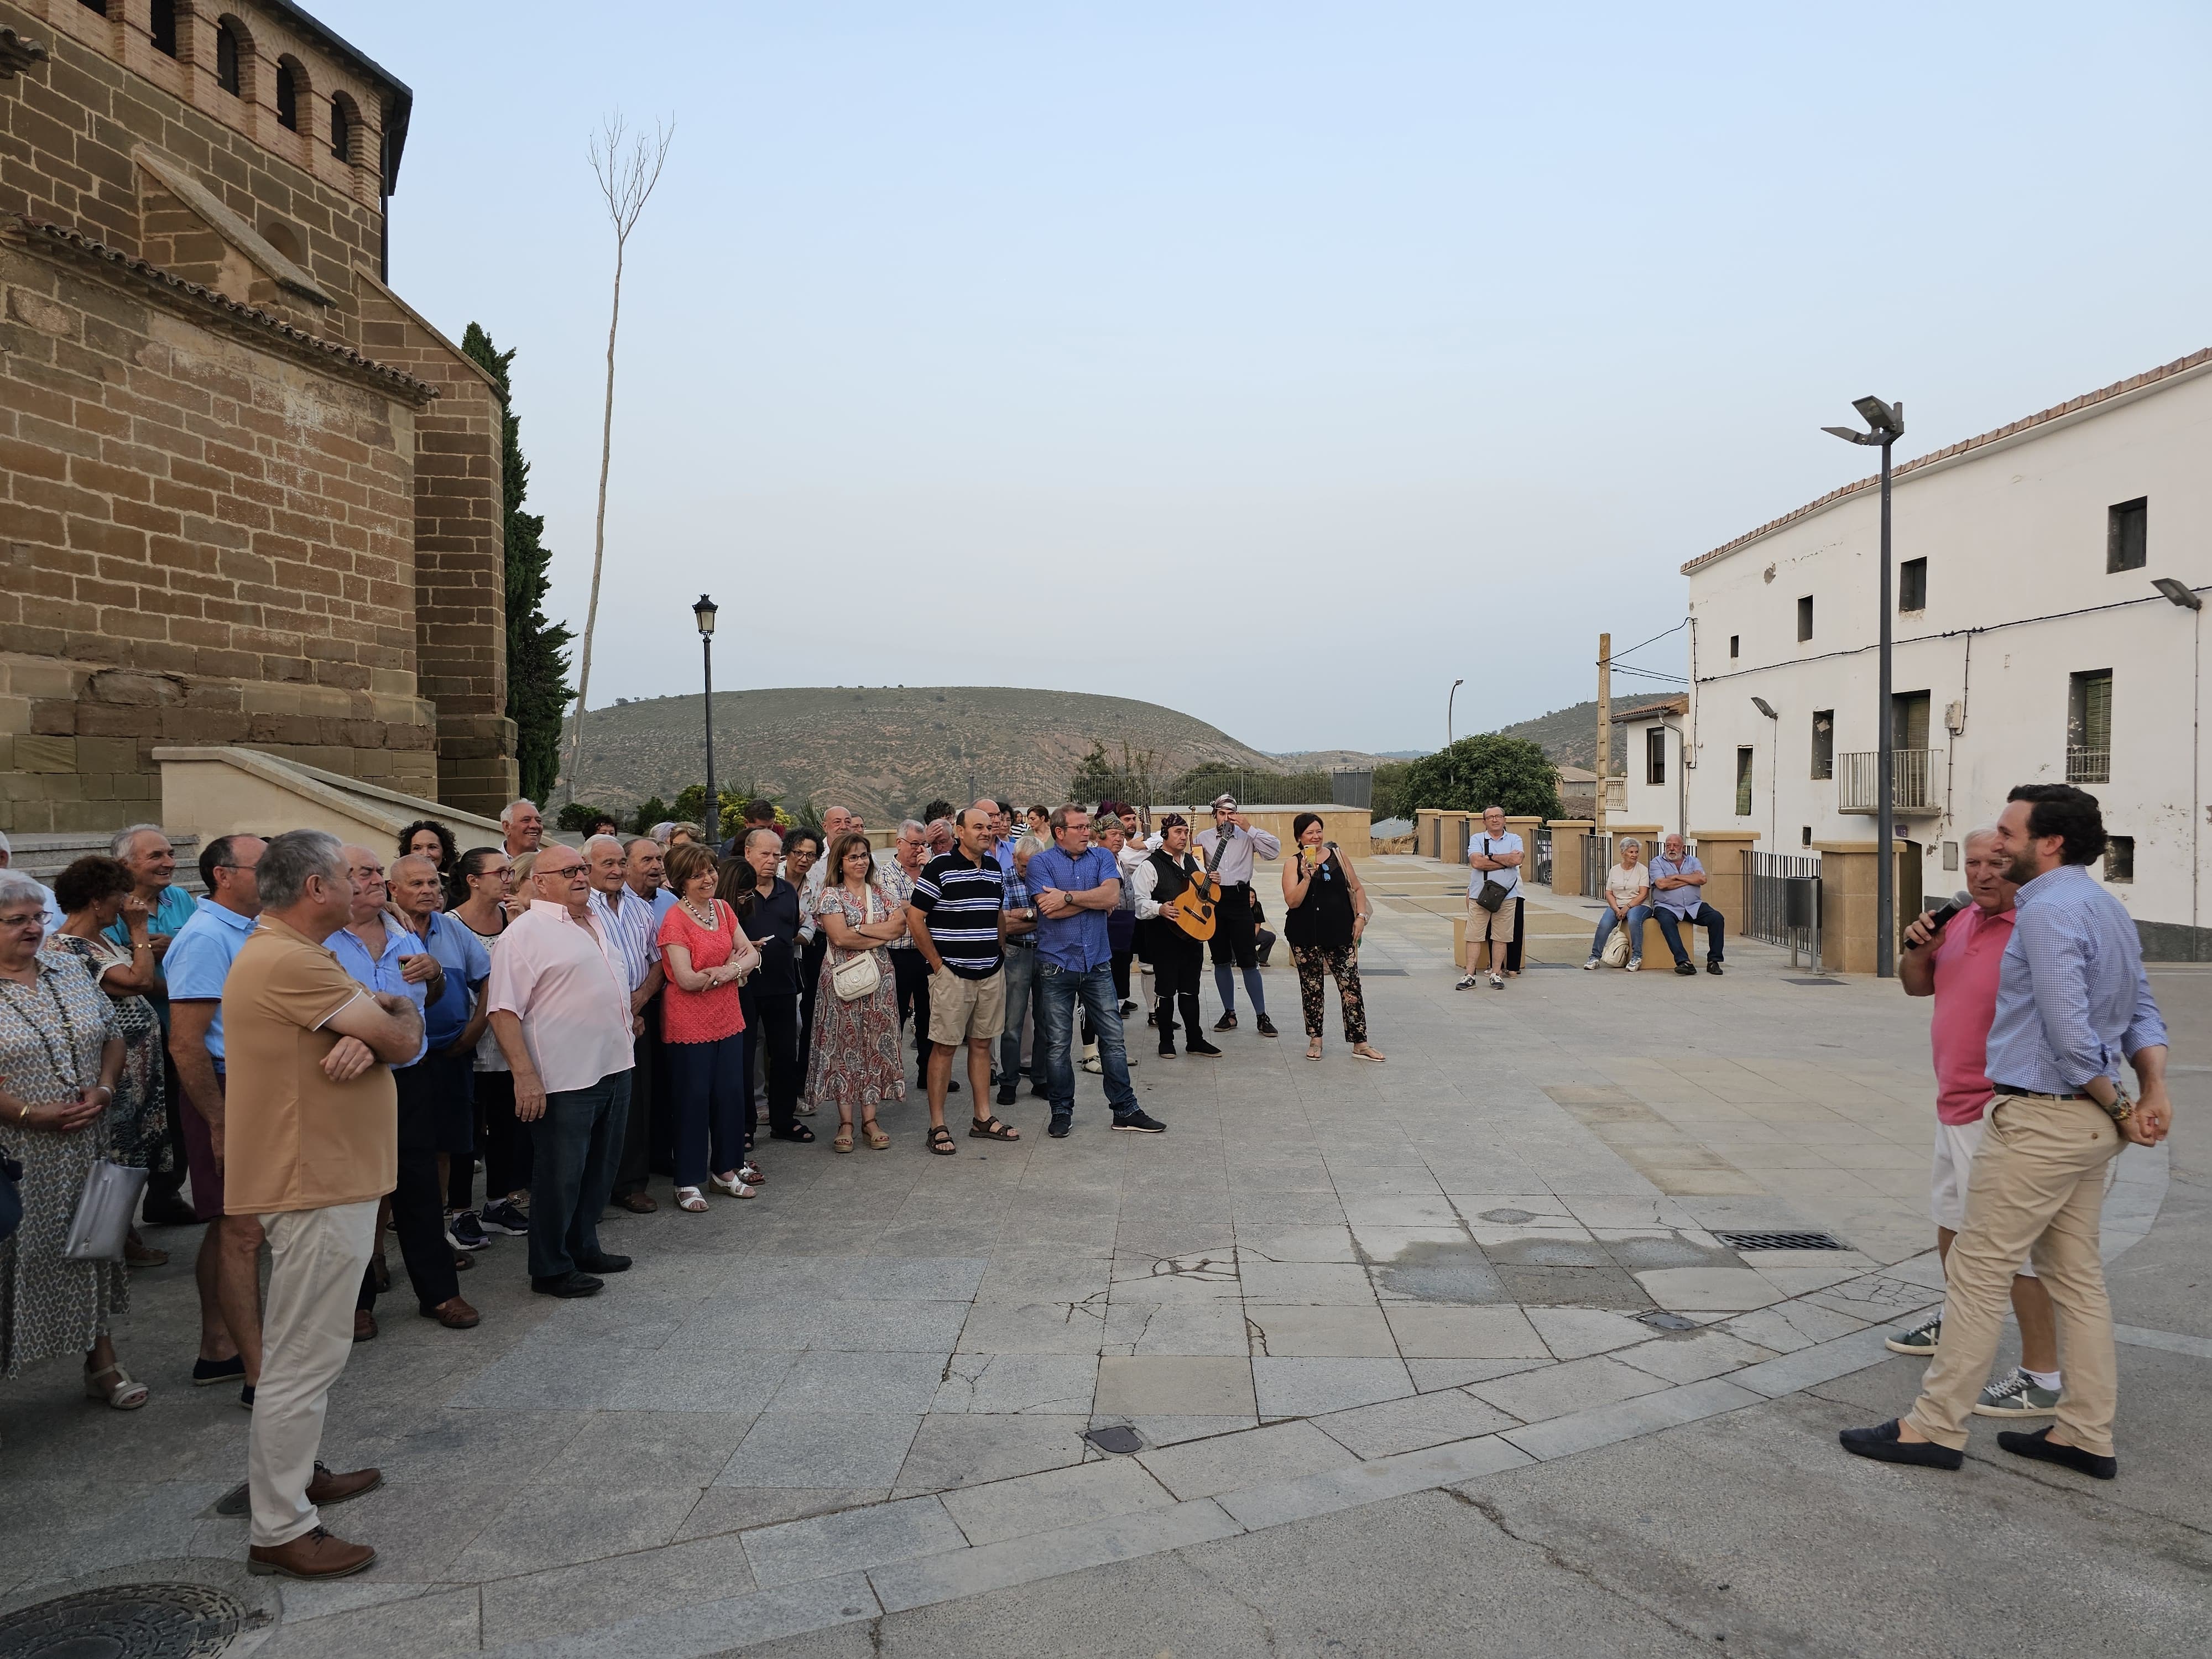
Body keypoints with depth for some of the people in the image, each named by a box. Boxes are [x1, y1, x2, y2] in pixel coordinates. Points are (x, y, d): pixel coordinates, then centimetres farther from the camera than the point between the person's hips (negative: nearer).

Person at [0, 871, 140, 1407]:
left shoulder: (69, 969, 7)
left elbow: (113, 1036, 11)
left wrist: (104, 1089, -5)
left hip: (85, 1150, 5)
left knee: (92, 1247, 13)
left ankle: (102, 1361, 25)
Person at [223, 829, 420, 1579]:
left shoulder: (292, 954, 14)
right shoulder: (289, 962, -22)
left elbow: (382, 1032, 8)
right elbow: (403, 1038, -21)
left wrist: (365, 1038, -16)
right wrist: (400, 1016, 3)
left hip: (325, 1175, 11)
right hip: (317, 1187, -11)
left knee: (309, 1348, 23)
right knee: (305, 1357, -3)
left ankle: (297, 1473, 38)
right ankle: (279, 1531, 7)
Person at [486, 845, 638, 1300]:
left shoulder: (594, 923, 15)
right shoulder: (526, 932, -11)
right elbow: (504, 1011, -17)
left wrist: (629, 1018, 19)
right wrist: (525, 1075, -22)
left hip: (614, 1068, 8)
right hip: (564, 1079, -8)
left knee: (598, 1171, 18)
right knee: (560, 1176, 3)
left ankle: (584, 1248, 33)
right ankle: (551, 1269, 16)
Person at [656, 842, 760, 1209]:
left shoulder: (723, 910, 7)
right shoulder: (675, 920, -13)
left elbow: (752, 955, 5)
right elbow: (686, 979, -19)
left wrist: (728, 970, -15)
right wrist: (731, 968, -8)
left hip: (728, 1018, 6)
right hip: (689, 1023, -6)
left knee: (732, 1093, 11)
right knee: (693, 1099, 1)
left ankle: (725, 1170, 26)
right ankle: (688, 1182, 12)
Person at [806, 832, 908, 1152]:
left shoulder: (880, 893, 12)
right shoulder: (831, 894, -1)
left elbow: (900, 926, -2)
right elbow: (839, 937, -15)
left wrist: (859, 929, -14)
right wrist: (881, 935, -10)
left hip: (879, 978, 4)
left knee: (876, 1045, 4)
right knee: (844, 1046, -1)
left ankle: (869, 1120, 9)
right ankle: (846, 1123, 5)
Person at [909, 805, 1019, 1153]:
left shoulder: (995, 868, 10)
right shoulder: (940, 868, -10)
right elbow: (915, 920, -10)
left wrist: (999, 951, 13)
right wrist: (937, 964, -9)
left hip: (992, 973, 6)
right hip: (953, 974, -6)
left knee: (982, 1044, 13)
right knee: (944, 1046, -1)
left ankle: (982, 1118, 22)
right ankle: (938, 1126, 5)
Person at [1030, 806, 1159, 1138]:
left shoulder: (1102, 857, 7)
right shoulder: (1041, 862, -2)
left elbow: (1112, 896, -11)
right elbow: (1050, 910, -16)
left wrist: (1068, 897, -13)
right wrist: (1094, 898, -9)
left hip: (1098, 963, 3)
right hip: (1057, 965, -2)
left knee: (1113, 1038, 5)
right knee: (1057, 1043, 5)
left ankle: (1125, 1110, 14)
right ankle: (1062, 1111, 19)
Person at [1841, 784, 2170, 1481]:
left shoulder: (2048, 911, -18)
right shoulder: (2107, 907, 14)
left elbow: (2070, 1032, -21)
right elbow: (2142, 1010, 12)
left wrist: (2120, 1109, -9)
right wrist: (2154, 1092, 1)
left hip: (2038, 1120, -10)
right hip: (2086, 1122, 10)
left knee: (1977, 1271, -2)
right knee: (2077, 1277, 15)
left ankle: (1935, 1427, 5)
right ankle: (2086, 1435, 22)